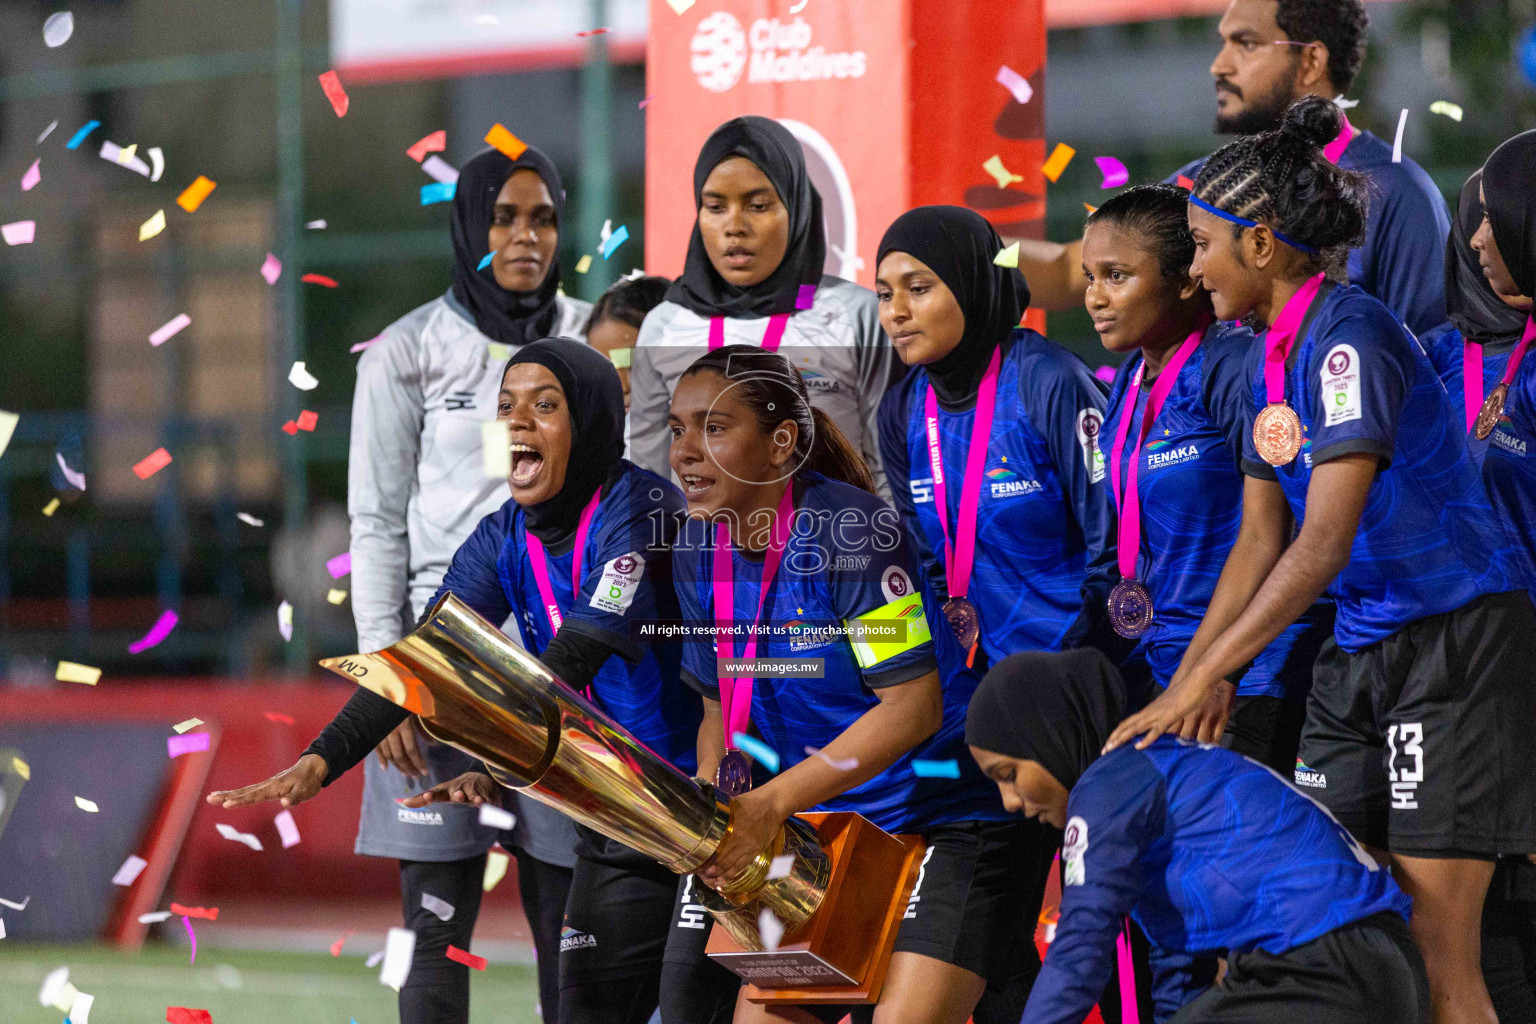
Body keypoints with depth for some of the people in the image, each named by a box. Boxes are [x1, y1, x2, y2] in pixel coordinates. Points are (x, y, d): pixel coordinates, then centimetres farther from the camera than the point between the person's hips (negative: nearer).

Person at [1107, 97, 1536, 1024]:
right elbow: (1261, 545, 13)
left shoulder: (1348, 337, -18)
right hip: (1360, 652, 9)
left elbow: (1323, 545, -24)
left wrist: (1199, 682, -22)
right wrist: (1178, 689, 6)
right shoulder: (1272, 358, 10)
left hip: (1456, 642, -9)